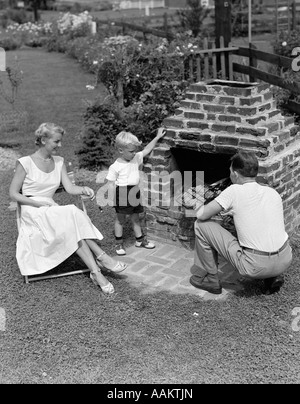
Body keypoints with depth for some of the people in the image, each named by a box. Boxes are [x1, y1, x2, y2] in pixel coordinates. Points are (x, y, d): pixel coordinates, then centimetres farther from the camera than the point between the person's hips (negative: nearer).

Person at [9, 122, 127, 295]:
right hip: (32, 212, -5)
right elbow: (13, 193, -4)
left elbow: (70, 188, 2)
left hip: (53, 211, 5)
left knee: (73, 227, -30)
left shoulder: (59, 162, 12)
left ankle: (96, 271, -36)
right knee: (72, 215, -32)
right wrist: (38, 203, -16)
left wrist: (83, 189, -21)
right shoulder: (25, 163, -4)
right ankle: (101, 257, -33)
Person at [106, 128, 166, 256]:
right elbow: (111, 184, -14)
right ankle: (119, 243, 18)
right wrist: (111, 201, -18)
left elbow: (147, 150, 12)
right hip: (122, 194, -6)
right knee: (120, 219, 7)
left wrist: (157, 137, 11)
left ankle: (140, 240, 30)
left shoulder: (136, 158, 2)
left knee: (135, 218, 18)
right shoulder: (115, 167, -16)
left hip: (135, 192, 6)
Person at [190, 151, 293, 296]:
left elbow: (201, 215, -5)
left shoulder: (235, 191, -8)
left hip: (255, 266, -6)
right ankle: (273, 277, 20)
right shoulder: (273, 193, 10)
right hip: (285, 261, 6)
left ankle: (208, 279, 19)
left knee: (201, 225, 6)